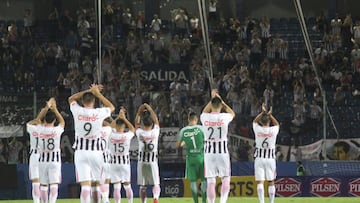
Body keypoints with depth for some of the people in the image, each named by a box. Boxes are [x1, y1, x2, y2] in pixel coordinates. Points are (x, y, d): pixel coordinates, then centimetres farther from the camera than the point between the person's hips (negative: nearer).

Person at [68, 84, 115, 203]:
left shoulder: (78, 111, -4)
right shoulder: (99, 113, -5)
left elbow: (71, 99, 19)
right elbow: (111, 107, 18)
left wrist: (89, 91, 20)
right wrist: (97, 93, 18)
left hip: (80, 152, 0)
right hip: (96, 152, 0)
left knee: (85, 185, -8)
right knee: (97, 183, 13)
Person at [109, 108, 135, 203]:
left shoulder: (111, 135, -8)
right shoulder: (127, 136, -11)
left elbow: (112, 126, 15)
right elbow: (132, 129, 13)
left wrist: (119, 117, 20)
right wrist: (124, 118, 16)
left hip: (114, 164, 0)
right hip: (125, 163, 0)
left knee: (116, 187, -5)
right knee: (127, 186, 15)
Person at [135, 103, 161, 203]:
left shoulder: (140, 133, -9)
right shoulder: (155, 131, -8)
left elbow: (136, 123, 10)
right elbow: (156, 120, 9)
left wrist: (139, 112, 14)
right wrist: (150, 110, 16)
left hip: (142, 161, 1)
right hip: (153, 161, -1)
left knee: (142, 186, 8)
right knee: (156, 184, 1)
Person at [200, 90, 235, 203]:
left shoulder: (205, 117, -3)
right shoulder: (224, 117, -7)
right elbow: (232, 113, 19)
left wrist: (212, 99, 27)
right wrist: (221, 101, 23)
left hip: (209, 152, 2)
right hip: (222, 151, -2)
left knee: (211, 182, 3)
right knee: (225, 179, 7)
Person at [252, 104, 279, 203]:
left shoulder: (258, 129, -6)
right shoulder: (273, 130, -5)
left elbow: (255, 121, 18)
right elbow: (277, 124, 21)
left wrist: (263, 112, 23)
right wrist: (270, 115, 26)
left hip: (259, 158, -1)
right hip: (270, 158, 1)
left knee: (260, 182, -4)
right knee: (271, 182, 9)